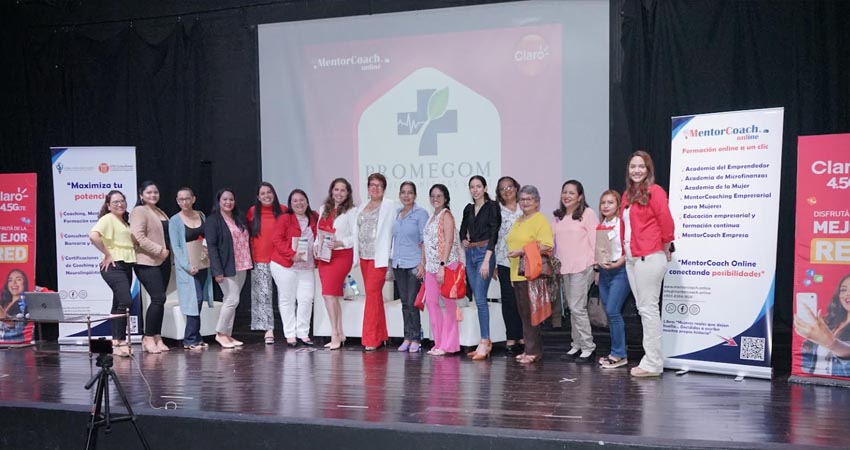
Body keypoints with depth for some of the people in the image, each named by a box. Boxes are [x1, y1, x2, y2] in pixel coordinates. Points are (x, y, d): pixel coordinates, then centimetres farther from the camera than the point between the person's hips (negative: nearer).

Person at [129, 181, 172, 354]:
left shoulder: (160, 212, 20)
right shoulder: (139, 211, -5)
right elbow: (138, 236, -16)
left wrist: (168, 250, 10)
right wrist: (159, 250, -17)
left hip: (163, 262, 8)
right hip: (147, 262, -8)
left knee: (159, 300, 7)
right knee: (158, 298, -14)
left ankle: (157, 338, 12)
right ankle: (148, 338, -5)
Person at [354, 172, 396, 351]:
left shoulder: (389, 205, -1)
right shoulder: (362, 207, 18)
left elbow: (389, 231, -6)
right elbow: (356, 231, 17)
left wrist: (387, 256, -11)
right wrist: (356, 254, 10)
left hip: (378, 256, -6)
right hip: (364, 256, 6)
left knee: (372, 293, -11)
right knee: (374, 295, 9)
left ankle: (371, 338, -7)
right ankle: (380, 335, 16)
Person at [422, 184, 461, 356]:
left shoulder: (446, 215, -6)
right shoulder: (431, 217, 18)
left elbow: (448, 242, -14)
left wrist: (442, 266, -20)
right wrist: (423, 264, 14)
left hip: (446, 264, -8)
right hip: (431, 266, 8)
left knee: (448, 304, -2)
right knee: (431, 302, 7)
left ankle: (448, 344, 4)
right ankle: (439, 342, 15)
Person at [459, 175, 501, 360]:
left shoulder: (492, 207, -4)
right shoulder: (468, 209, 14)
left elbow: (493, 234, -12)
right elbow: (462, 230, 25)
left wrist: (486, 261, -18)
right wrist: (463, 240, 1)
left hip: (484, 253, -6)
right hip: (470, 254, 6)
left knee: (480, 299, -12)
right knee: (477, 299, 6)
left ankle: (484, 342, -8)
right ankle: (486, 341, 12)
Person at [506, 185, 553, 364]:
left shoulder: (540, 220, -7)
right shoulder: (518, 221, 20)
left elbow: (546, 245, -18)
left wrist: (522, 251, -21)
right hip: (517, 273, 9)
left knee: (530, 313, -6)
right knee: (523, 313, 11)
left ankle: (534, 351, 2)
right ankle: (530, 349, 19)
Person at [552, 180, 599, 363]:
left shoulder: (588, 214, -5)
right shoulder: (558, 217, 15)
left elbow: (595, 241, -7)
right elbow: (554, 241, 16)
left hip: (582, 267, -7)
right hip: (564, 267, 7)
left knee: (577, 307, -9)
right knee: (572, 307, 11)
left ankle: (588, 346, 2)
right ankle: (577, 344, 20)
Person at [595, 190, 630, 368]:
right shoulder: (600, 226, 13)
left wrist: (617, 263, -23)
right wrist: (598, 269, 15)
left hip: (619, 271, -7)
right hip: (604, 272, 7)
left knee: (613, 311, -12)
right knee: (610, 314, 8)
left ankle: (619, 354, -2)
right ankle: (616, 353, 15)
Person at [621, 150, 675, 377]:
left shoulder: (654, 191, -9)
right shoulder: (627, 195, 16)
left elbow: (666, 223, -10)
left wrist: (665, 250, 0)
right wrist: (625, 252, 15)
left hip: (649, 258, -9)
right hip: (632, 259, 9)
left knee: (648, 308, -5)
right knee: (643, 309, 11)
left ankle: (653, 363, 2)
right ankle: (651, 359, 19)